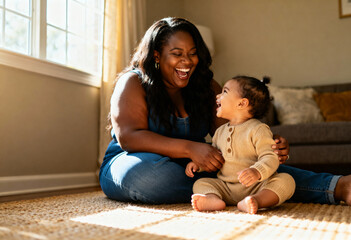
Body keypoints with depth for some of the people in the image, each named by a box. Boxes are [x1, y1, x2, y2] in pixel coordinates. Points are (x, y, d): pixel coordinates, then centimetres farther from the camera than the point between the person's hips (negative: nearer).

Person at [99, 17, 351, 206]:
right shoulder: (133, 82, -8)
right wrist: (189, 148, -34)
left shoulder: (206, 86, 6)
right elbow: (128, 136, -22)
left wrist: (272, 145, -24)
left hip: (188, 167, 4)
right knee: (145, 171, -42)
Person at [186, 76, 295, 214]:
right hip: (225, 187, 5)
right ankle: (213, 199, -38)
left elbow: (270, 158, -16)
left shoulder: (257, 129, -8)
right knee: (200, 183, -8)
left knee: (286, 180, -26)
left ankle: (257, 200, -49)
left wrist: (256, 172, -36)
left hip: (255, 186, -5)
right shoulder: (220, 131, 13)